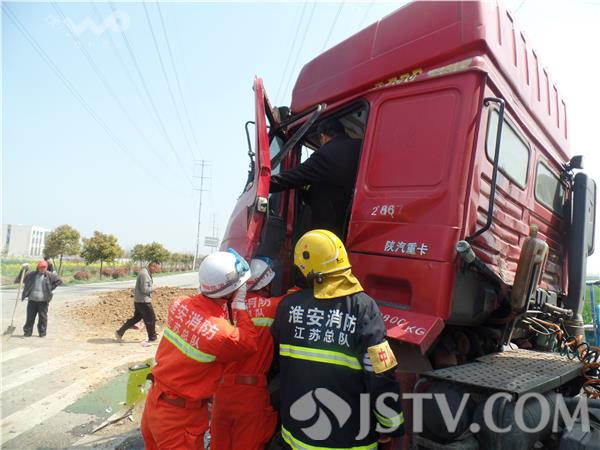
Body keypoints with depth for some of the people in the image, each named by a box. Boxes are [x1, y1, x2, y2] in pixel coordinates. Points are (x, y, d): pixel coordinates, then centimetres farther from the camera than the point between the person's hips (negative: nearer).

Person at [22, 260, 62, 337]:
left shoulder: (49, 275, 1)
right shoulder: (31, 275, 8)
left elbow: (59, 281, 5)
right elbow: (25, 281, 23)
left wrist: (51, 288, -1)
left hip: (43, 300, -2)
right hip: (32, 299, 2)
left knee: (43, 317, 2)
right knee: (30, 316, 6)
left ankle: (42, 332, 11)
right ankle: (27, 331, 17)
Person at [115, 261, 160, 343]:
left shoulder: (146, 273, 12)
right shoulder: (144, 274, -21)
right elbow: (144, 289, -24)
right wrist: (153, 288, -10)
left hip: (138, 300, 10)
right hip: (143, 301, -10)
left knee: (136, 318, 18)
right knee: (151, 319, 2)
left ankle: (119, 332, 21)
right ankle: (152, 338, 13)